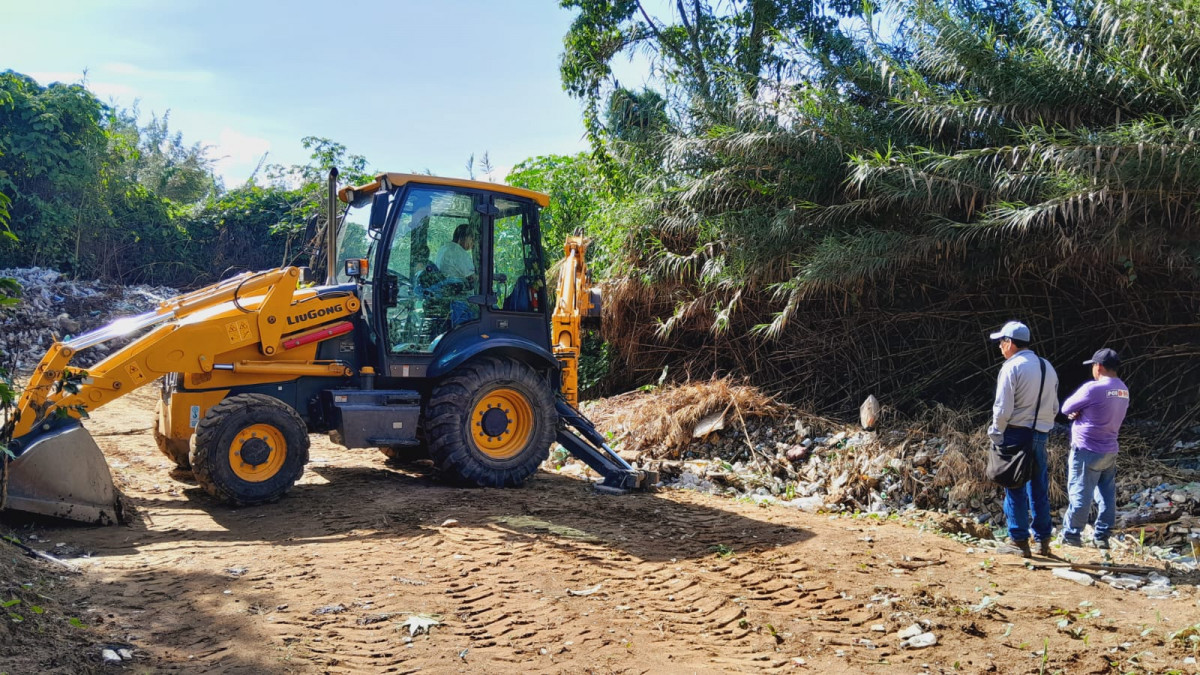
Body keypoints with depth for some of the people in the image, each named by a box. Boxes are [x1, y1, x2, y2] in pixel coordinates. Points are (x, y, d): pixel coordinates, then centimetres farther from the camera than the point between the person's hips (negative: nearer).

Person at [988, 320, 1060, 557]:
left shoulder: (1012, 367, -11)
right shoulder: (1047, 367, 12)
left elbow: (1003, 409, -15)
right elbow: (1054, 407, 14)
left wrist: (996, 434, -4)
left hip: (1016, 433, -7)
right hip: (1041, 435, 7)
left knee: (1015, 489, 0)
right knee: (1039, 488, 13)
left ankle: (1019, 541, 2)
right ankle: (1043, 541, 18)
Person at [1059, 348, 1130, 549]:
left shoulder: (1093, 388, -18)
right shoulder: (1123, 391, 7)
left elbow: (1066, 408, -10)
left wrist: (1078, 412, 8)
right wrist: (1082, 412, -1)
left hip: (1087, 451, -7)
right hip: (1110, 450, 7)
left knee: (1080, 493, -1)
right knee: (1107, 495, 11)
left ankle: (1071, 535, 5)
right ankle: (1101, 536, 16)